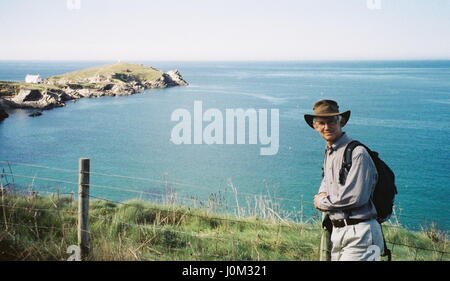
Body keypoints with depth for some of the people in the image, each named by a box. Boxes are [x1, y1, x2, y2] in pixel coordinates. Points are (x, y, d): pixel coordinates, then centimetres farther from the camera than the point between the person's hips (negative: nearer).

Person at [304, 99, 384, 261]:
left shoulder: (357, 153, -14)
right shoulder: (328, 154, 14)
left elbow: (354, 197, -20)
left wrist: (322, 202, -6)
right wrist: (323, 195, 4)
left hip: (359, 234, -9)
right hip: (337, 232, 9)